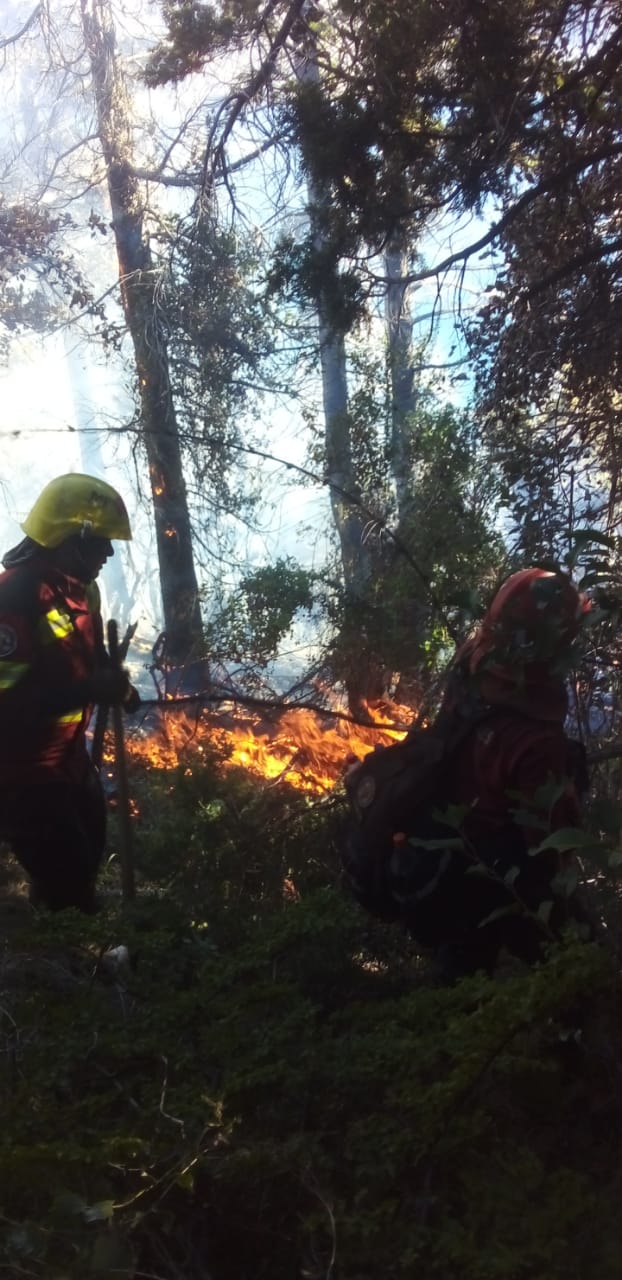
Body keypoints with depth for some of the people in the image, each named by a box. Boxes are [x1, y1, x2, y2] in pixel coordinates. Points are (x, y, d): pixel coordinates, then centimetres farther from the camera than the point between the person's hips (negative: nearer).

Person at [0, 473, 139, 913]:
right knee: (66, 884, -1)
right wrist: (92, 690, -35)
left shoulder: (80, 588, 1)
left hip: (69, 757, 10)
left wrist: (114, 681, -3)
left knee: (86, 861, 25)